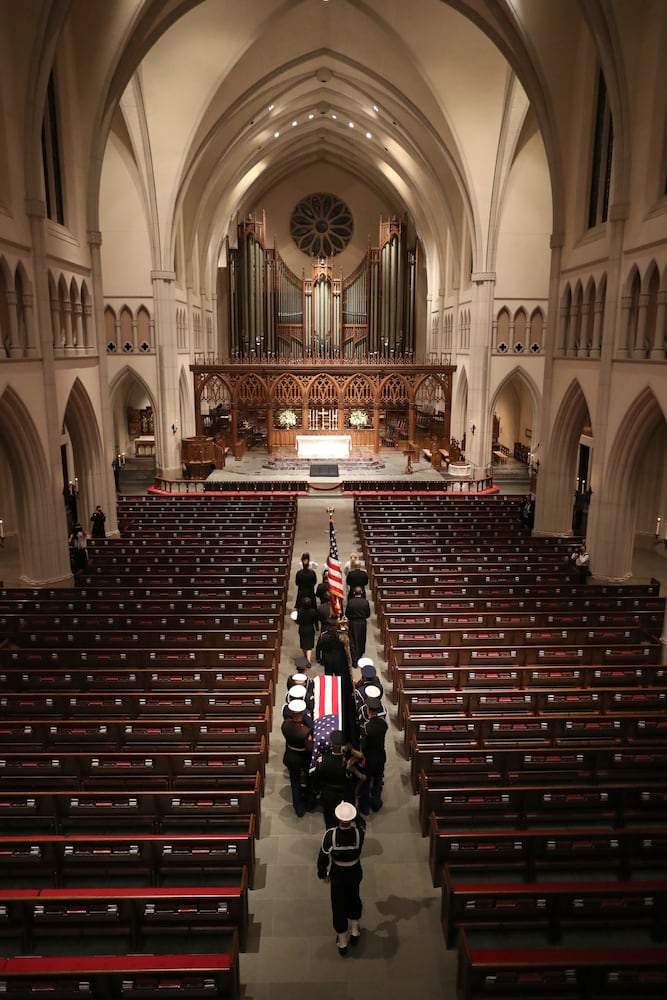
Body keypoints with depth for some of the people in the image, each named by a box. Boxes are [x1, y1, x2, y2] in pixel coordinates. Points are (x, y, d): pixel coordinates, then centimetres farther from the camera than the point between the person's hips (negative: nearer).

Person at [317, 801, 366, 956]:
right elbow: (361, 822, -2)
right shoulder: (359, 832, -28)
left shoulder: (330, 834, -31)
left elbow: (323, 856, -16)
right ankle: (354, 931, 50)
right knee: (354, 898, 30)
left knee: (338, 905, 21)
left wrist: (322, 873, 0)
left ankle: (342, 942, 38)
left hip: (337, 874, -1)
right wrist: (353, 815, -3)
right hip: (355, 872, 2)